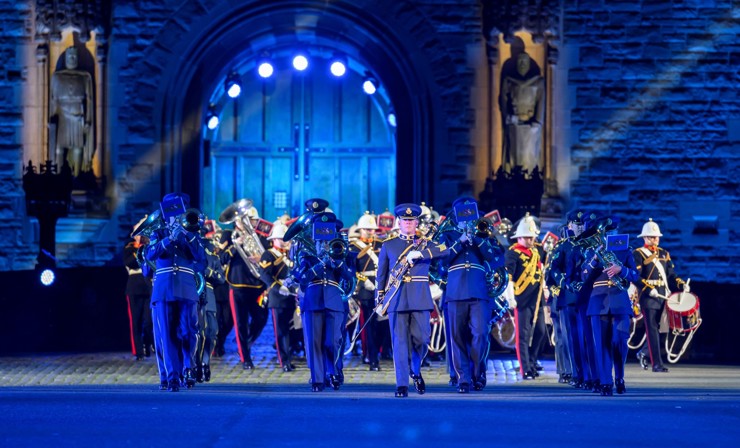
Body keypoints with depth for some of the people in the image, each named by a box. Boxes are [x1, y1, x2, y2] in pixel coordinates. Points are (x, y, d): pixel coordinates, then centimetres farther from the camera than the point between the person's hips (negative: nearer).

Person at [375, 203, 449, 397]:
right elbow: (381, 273, 17)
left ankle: (416, 371, 25)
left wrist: (420, 253, -20)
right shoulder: (388, 245, 12)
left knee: (421, 338, -3)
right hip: (397, 299, 0)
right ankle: (402, 385, -4)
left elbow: (445, 249, -9)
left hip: (420, 298, 0)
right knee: (400, 342, -4)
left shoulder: (425, 243, 10)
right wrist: (379, 297, 13)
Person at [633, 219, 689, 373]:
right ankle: (657, 364, -10)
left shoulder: (664, 253, 18)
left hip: (663, 296, 6)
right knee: (652, 329, -9)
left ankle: (644, 353, 29)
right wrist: (649, 289, -22)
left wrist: (682, 284, 1)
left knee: (658, 327, 7)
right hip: (648, 297, -6)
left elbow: (670, 274, 18)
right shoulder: (638, 254, -2)